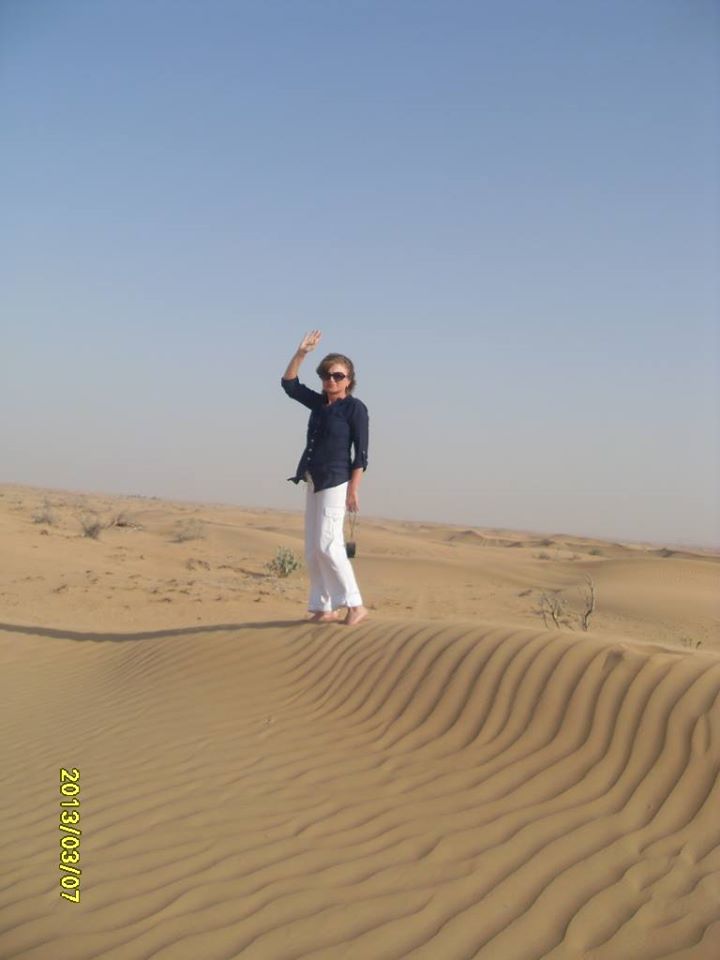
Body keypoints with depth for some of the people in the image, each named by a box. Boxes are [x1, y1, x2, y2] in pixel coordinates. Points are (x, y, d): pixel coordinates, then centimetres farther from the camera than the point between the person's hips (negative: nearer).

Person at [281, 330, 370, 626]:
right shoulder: (319, 403, 13)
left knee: (327, 544, -16)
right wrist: (301, 353, 9)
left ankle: (355, 605, -11)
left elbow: (361, 452, -10)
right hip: (314, 481, 8)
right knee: (312, 549, 6)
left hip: (336, 481, -8)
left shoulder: (355, 408, -7)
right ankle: (323, 608, 9)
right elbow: (289, 383, 20)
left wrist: (353, 488, -16)